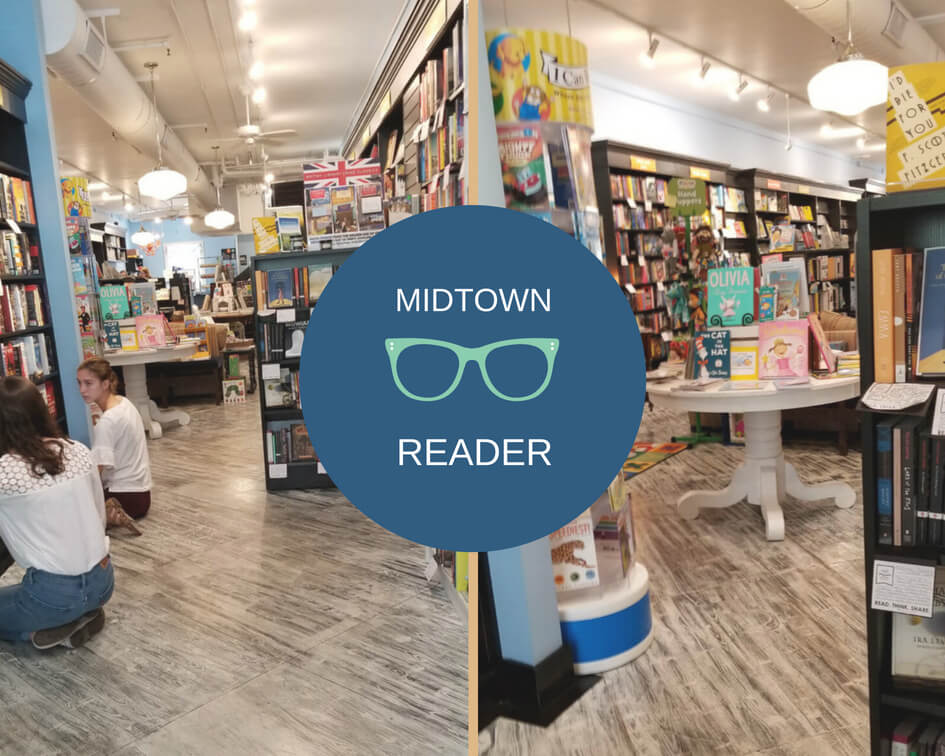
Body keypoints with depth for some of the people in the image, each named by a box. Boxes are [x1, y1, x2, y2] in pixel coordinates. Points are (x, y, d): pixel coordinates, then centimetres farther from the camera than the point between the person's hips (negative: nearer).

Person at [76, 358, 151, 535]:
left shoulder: (107, 422, -24)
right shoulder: (123, 402, 2)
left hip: (127, 496, -9)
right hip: (140, 491, 9)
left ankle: (108, 515, -14)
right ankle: (111, 511, 7)